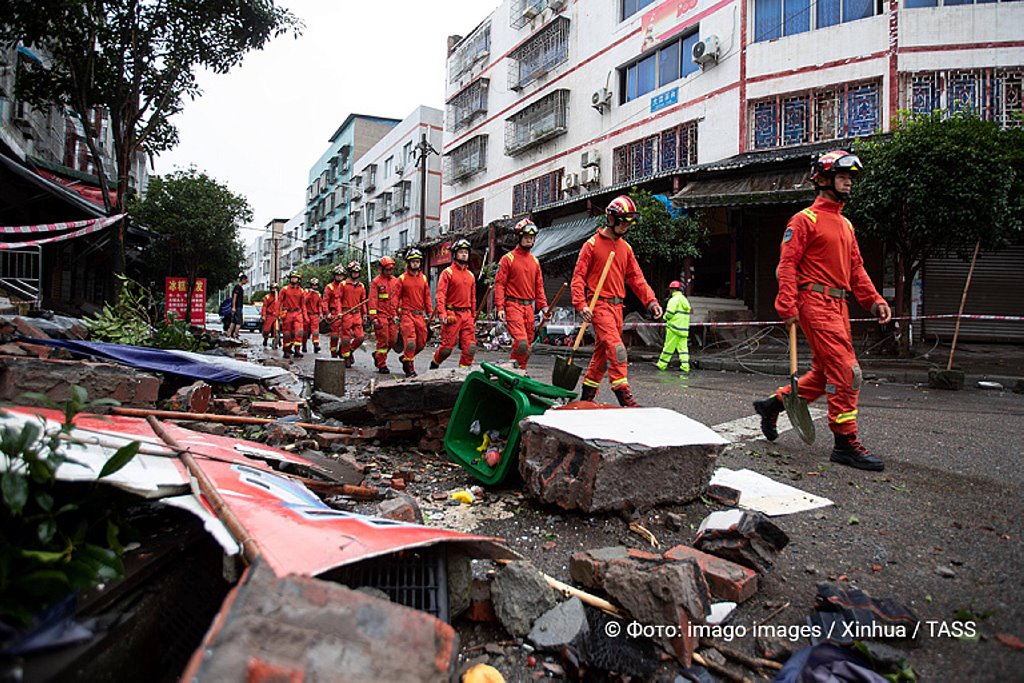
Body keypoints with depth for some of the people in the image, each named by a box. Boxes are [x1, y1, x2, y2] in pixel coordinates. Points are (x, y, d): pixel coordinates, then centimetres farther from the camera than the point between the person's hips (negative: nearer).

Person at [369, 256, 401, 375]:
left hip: (392, 316, 5)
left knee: (393, 340, 3)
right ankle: (382, 365, 5)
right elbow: (372, 300, -5)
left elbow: (399, 298, 17)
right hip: (381, 315, -5)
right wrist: (374, 317, -11)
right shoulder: (376, 282, -2)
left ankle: (377, 354, 27)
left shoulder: (396, 281, 13)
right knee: (383, 340, -4)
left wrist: (398, 314, 11)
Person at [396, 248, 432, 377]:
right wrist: (395, 315, -4)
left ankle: (405, 358, 30)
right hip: (407, 314, -4)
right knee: (410, 342, -10)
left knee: (421, 343, 7)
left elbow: (427, 297, 14)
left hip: (420, 315, 4)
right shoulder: (402, 278, 1)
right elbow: (396, 298, 2)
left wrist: (429, 313, 9)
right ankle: (409, 369, -1)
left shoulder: (423, 278, 12)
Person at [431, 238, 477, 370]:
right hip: (452, 315, -5)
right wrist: (442, 313, -18)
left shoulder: (471, 275, 17)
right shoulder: (448, 272, -1)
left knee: (471, 347, -4)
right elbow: (441, 294, -8)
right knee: (447, 347, -1)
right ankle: (434, 364, 25)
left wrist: (473, 316, 19)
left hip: (467, 315, 5)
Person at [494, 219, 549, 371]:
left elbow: (539, 286, 19)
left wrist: (544, 306, 8)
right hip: (513, 305, -6)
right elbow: (499, 284, -5)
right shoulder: (508, 258, -1)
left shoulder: (535, 261, 16)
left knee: (528, 344, 7)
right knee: (521, 342, -19)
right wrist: (500, 307, -14)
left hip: (529, 307, 6)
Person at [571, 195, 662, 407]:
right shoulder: (592, 244, -3)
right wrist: (581, 304, -18)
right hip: (599, 304, -7)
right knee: (616, 348, -18)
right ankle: (623, 394, -16)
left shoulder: (625, 247, 15)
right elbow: (578, 276, -6)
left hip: (617, 306, 7)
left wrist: (651, 301, 1)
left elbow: (636, 277, 13)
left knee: (602, 352, 10)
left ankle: (587, 395, 20)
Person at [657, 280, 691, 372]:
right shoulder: (685, 299, 16)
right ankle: (685, 366, 0)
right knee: (683, 347, 6)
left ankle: (661, 364, 6)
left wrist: (665, 317, 5)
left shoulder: (673, 299, -10)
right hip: (684, 328, 7)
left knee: (669, 347, -1)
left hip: (674, 327, -7)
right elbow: (688, 312, 16)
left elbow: (669, 314, -16)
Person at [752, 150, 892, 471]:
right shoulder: (805, 220, -4)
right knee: (846, 371, -11)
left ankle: (772, 404, 27)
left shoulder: (846, 224, 22)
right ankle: (846, 442, -3)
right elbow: (787, 264, -11)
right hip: (816, 302, -9)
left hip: (838, 305, 9)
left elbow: (856, 268, 22)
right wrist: (788, 305, -20)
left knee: (824, 373, 12)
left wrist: (874, 300, 10)